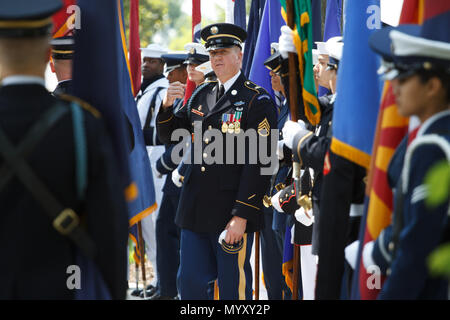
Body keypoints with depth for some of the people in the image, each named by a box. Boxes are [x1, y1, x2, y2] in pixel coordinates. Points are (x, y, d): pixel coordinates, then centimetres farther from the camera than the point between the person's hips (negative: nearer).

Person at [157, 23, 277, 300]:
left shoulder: (257, 100, -6)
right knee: (190, 283, 9)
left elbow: (259, 162, -12)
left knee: (233, 288, 3)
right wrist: (168, 107, -1)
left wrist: (241, 216, -18)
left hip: (233, 211, -6)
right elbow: (169, 135, 21)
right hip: (196, 209, 6)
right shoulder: (201, 96, 13)